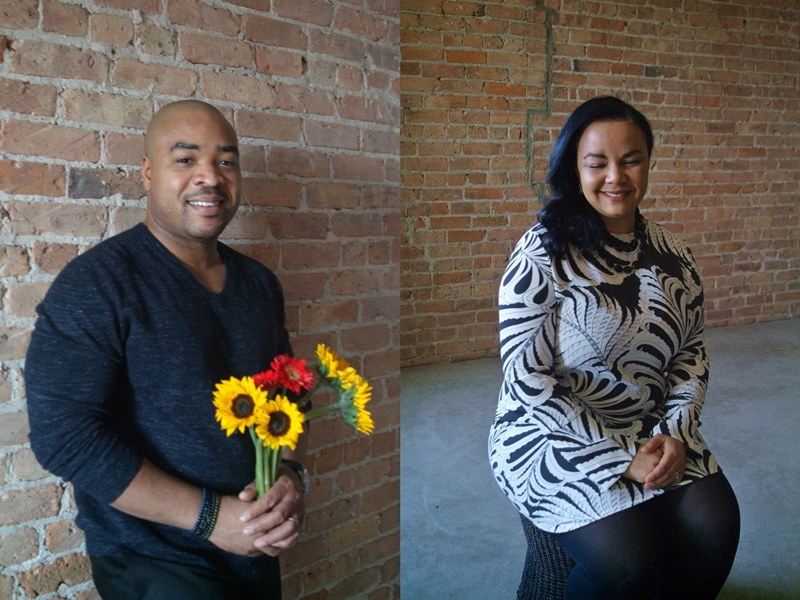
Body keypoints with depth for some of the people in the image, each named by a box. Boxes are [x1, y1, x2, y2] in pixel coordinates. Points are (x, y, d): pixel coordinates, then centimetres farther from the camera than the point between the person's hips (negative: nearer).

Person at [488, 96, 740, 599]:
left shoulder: (673, 255, 5)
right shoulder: (542, 253, -13)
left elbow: (692, 352, 11)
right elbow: (527, 379, -17)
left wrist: (675, 432, -7)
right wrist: (622, 457, -18)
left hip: (654, 433, 5)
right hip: (556, 438, -5)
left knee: (715, 526, -17)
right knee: (628, 558, -24)